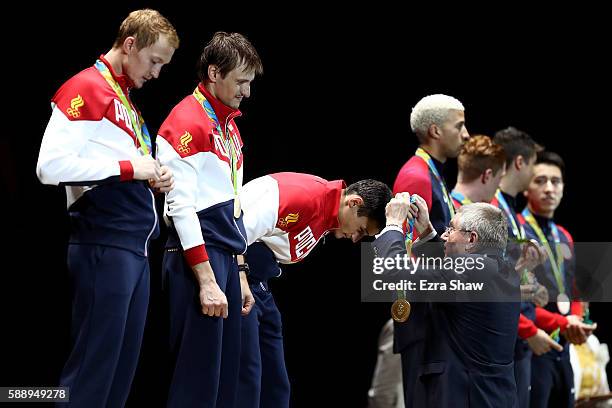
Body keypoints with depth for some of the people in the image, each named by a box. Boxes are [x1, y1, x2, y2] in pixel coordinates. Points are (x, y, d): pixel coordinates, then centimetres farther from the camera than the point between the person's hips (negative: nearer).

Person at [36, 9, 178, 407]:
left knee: (123, 367, 9)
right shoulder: (85, 88, -8)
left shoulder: (125, 98, 21)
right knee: (93, 368, -9)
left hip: (136, 248, 9)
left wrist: (152, 176, 6)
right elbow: (51, 165, -19)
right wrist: (128, 168, -14)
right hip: (105, 248, -9)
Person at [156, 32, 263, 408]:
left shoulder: (229, 124, 18)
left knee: (226, 376, 8)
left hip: (226, 259, 9)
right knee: (198, 376, -10)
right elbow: (182, 206, -16)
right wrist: (207, 280, -20)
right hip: (198, 257, -9)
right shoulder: (188, 122, -11)